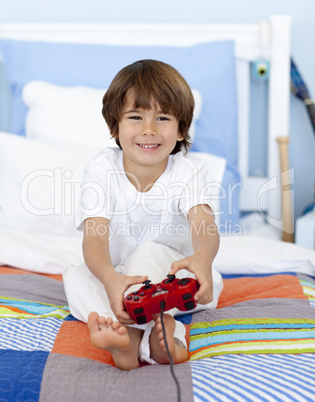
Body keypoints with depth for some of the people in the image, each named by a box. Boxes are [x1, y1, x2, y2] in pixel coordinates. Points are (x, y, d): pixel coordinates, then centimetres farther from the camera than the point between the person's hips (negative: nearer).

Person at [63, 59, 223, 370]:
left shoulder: (189, 171, -14)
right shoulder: (101, 170, -14)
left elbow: (204, 226, -33)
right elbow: (94, 238, -27)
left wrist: (202, 258, -60)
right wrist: (110, 279, -51)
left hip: (171, 279, -2)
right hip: (117, 277, 2)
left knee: (149, 251, -29)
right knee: (75, 276, -25)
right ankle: (156, 332, -43)